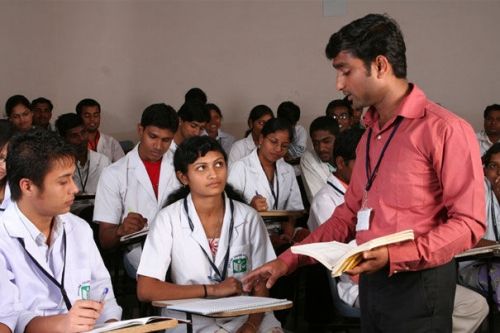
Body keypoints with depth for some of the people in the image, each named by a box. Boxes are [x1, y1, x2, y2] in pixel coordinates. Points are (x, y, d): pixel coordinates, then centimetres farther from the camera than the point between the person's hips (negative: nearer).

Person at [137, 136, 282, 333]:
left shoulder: (248, 217, 3)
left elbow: (261, 286, 5)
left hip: (245, 315, 3)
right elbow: (146, 290, -10)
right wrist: (212, 290, -13)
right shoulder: (169, 219, -5)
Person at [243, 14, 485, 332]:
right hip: (371, 281, 8)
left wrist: (393, 255, -23)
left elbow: (468, 222, -15)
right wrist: (288, 260, 12)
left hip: (418, 285, -8)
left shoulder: (444, 129, -11)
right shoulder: (369, 135, 16)